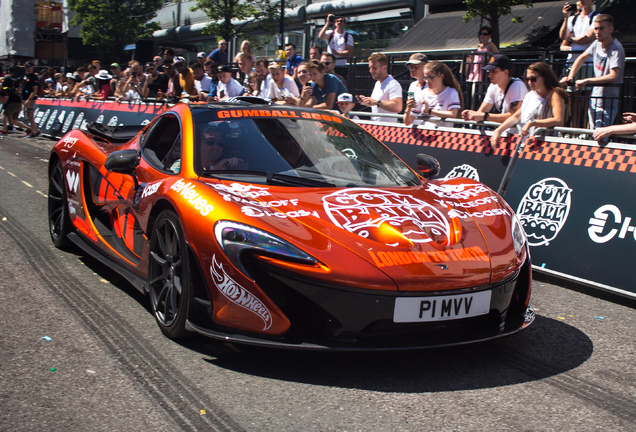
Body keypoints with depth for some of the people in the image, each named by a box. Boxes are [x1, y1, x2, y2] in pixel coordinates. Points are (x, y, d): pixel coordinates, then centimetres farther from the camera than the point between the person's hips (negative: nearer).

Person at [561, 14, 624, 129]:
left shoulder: (616, 49, -21)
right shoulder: (597, 44, 3)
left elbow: (613, 76, -33)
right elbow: (581, 58, 20)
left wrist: (586, 81, -27)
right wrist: (570, 77, 5)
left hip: (607, 105, -8)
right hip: (594, 102, 8)